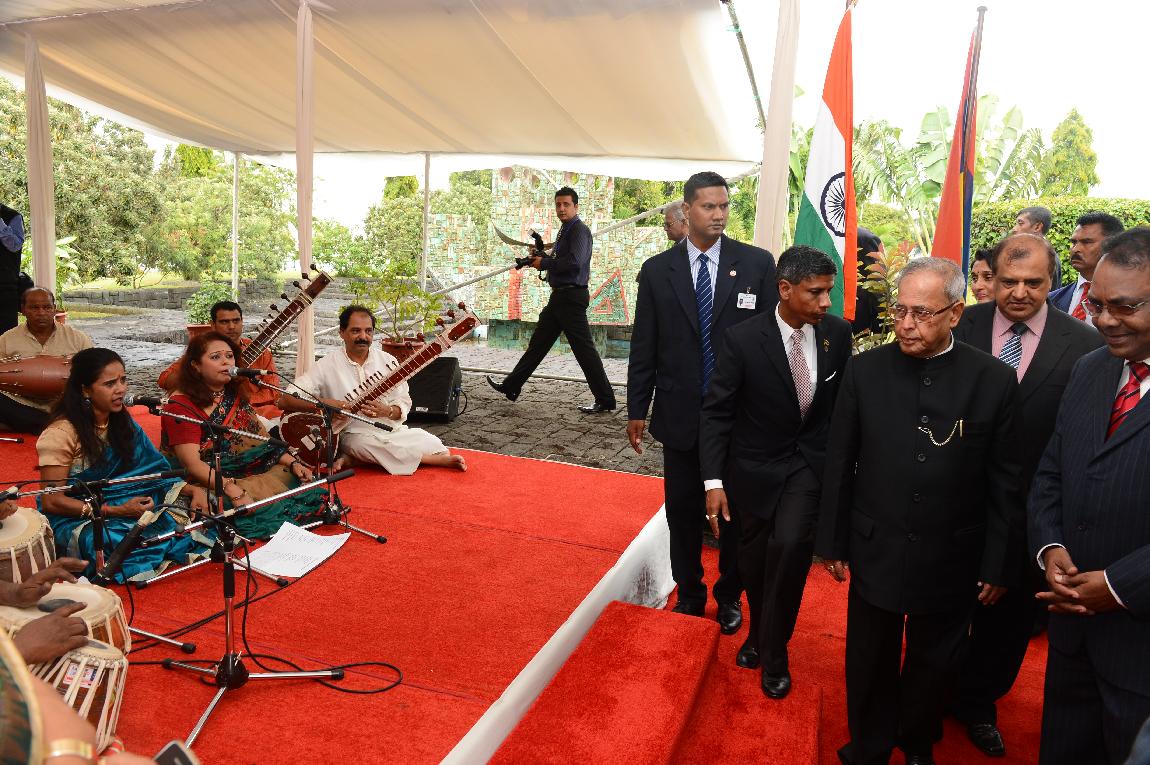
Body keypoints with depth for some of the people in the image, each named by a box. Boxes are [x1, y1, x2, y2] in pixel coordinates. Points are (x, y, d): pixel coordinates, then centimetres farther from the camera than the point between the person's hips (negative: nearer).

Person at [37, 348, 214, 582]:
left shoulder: (122, 422, 4)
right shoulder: (61, 433, -14)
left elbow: (153, 472, 5)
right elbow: (52, 501, -14)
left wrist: (192, 490, -14)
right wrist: (116, 511, -23)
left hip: (121, 505, 5)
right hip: (75, 517, -5)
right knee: (110, 541, -38)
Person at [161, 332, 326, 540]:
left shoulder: (235, 396, 15)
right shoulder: (180, 406, -9)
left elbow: (263, 441, 14)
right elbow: (192, 463, -20)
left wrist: (293, 463, -2)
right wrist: (232, 490, -33)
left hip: (250, 474, 7)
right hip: (207, 483, -7)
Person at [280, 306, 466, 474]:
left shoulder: (387, 361, 3)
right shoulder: (328, 365, -7)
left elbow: (404, 404, 4)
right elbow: (285, 400, -13)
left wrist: (387, 411, -19)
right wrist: (327, 404, -26)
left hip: (393, 430, 2)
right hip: (356, 434, -1)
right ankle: (438, 459, -16)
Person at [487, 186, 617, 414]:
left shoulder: (580, 230, -12)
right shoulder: (564, 231, 18)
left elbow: (574, 262, -25)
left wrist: (544, 263, -14)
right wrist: (542, 257, 5)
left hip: (572, 297, -10)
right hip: (559, 296, 10)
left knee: (584, 348, -7)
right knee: (538, 343, 14)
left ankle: (605, 400, 1)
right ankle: (511, 386, 23)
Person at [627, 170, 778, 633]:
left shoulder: (757, 264, -4)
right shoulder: (657, 270, 0)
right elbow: (644, 347, 3)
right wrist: (636, 410, 3)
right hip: (681, 415, 1)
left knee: (736, 511, 13)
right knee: (683, 511, 13)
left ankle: (729, 594, 34)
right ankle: (689, 593, 33)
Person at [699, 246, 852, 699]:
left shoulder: (837, 333, -8)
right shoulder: (743, 339, -18)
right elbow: (716, 412, -12)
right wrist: (714, 481, -18)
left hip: (811, 462, 1)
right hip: (755, 465, -1)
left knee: (790, 544, -19)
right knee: (754, 559, 12)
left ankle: (774, 654, 3)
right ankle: (760, 632, 43)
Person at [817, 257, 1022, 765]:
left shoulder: (994, 380, -9)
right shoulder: (865, 370, -7)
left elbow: (1003, 483, -3)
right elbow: (840, 465, -2)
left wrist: (997, 565, 0)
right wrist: (832, 542, 1)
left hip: (951, 562, 0)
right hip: (875, 553, 0)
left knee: (934, 666, 20)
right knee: (870, 666, 15)